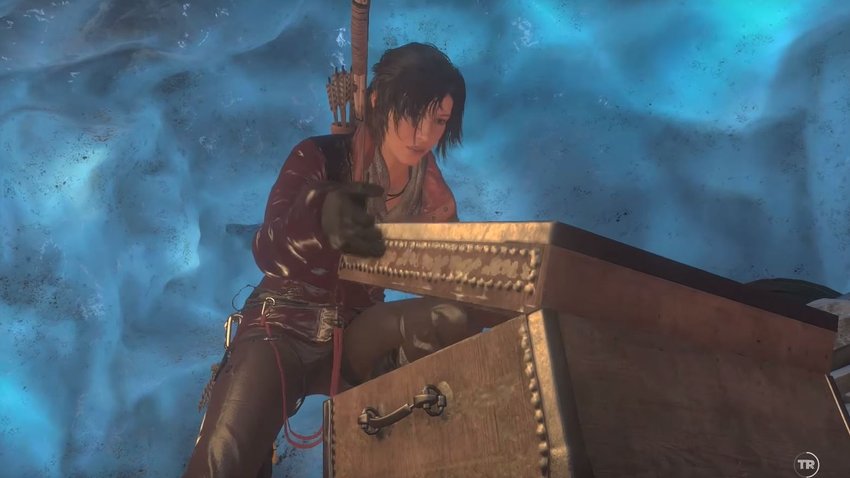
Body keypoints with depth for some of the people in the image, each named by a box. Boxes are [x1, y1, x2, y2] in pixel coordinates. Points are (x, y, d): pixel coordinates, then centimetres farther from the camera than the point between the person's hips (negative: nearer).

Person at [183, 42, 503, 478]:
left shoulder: (428, 188, 1)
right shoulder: (320, 157, -11)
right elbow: (267, 251, -25)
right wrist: (321, 215, -47)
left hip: (358, 337, 4)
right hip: (285, 326, -3)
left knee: (456, 321, -26)